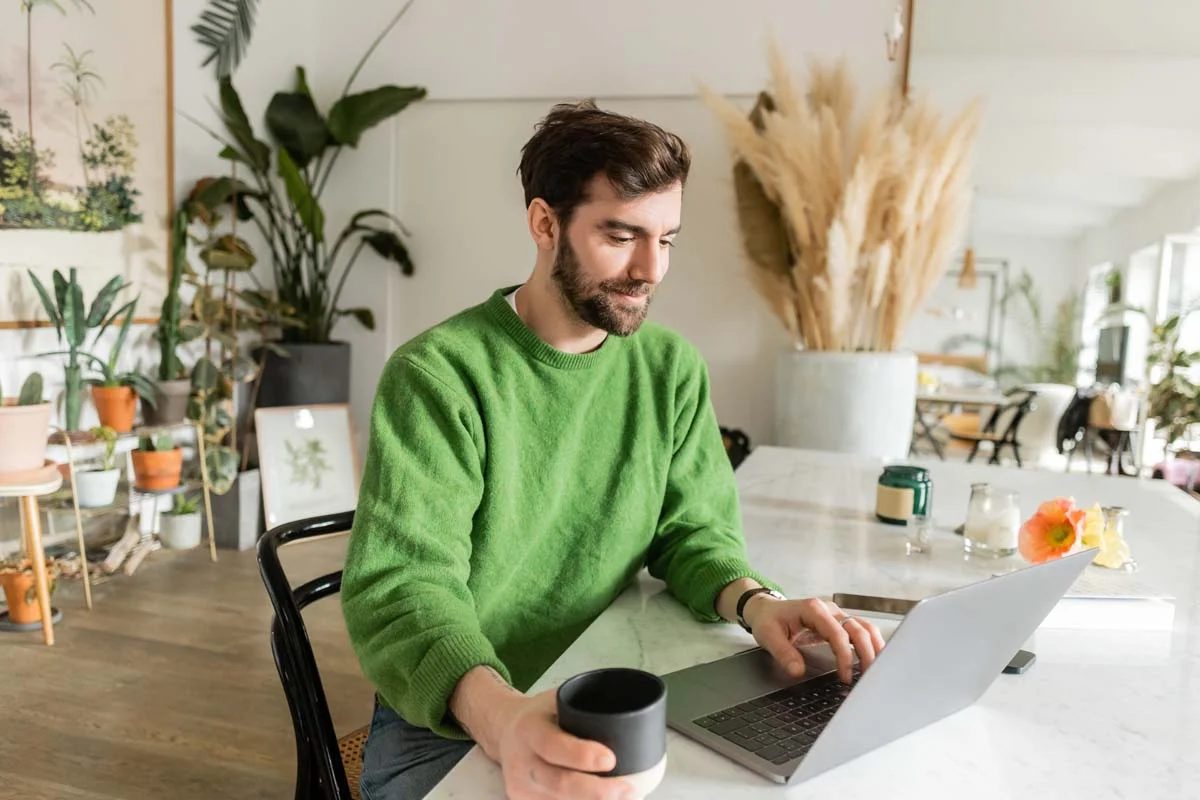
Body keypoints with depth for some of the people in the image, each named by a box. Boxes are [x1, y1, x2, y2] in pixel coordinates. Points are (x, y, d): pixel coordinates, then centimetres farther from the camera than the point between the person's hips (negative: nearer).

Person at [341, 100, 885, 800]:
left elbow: (693, 527, 4)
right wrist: (502, 717, -40)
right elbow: (402, 587, -22)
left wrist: (754, 601, -18)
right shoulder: (438, 375, -16)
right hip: (448, 722, -3)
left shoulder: (673, 369, -1)